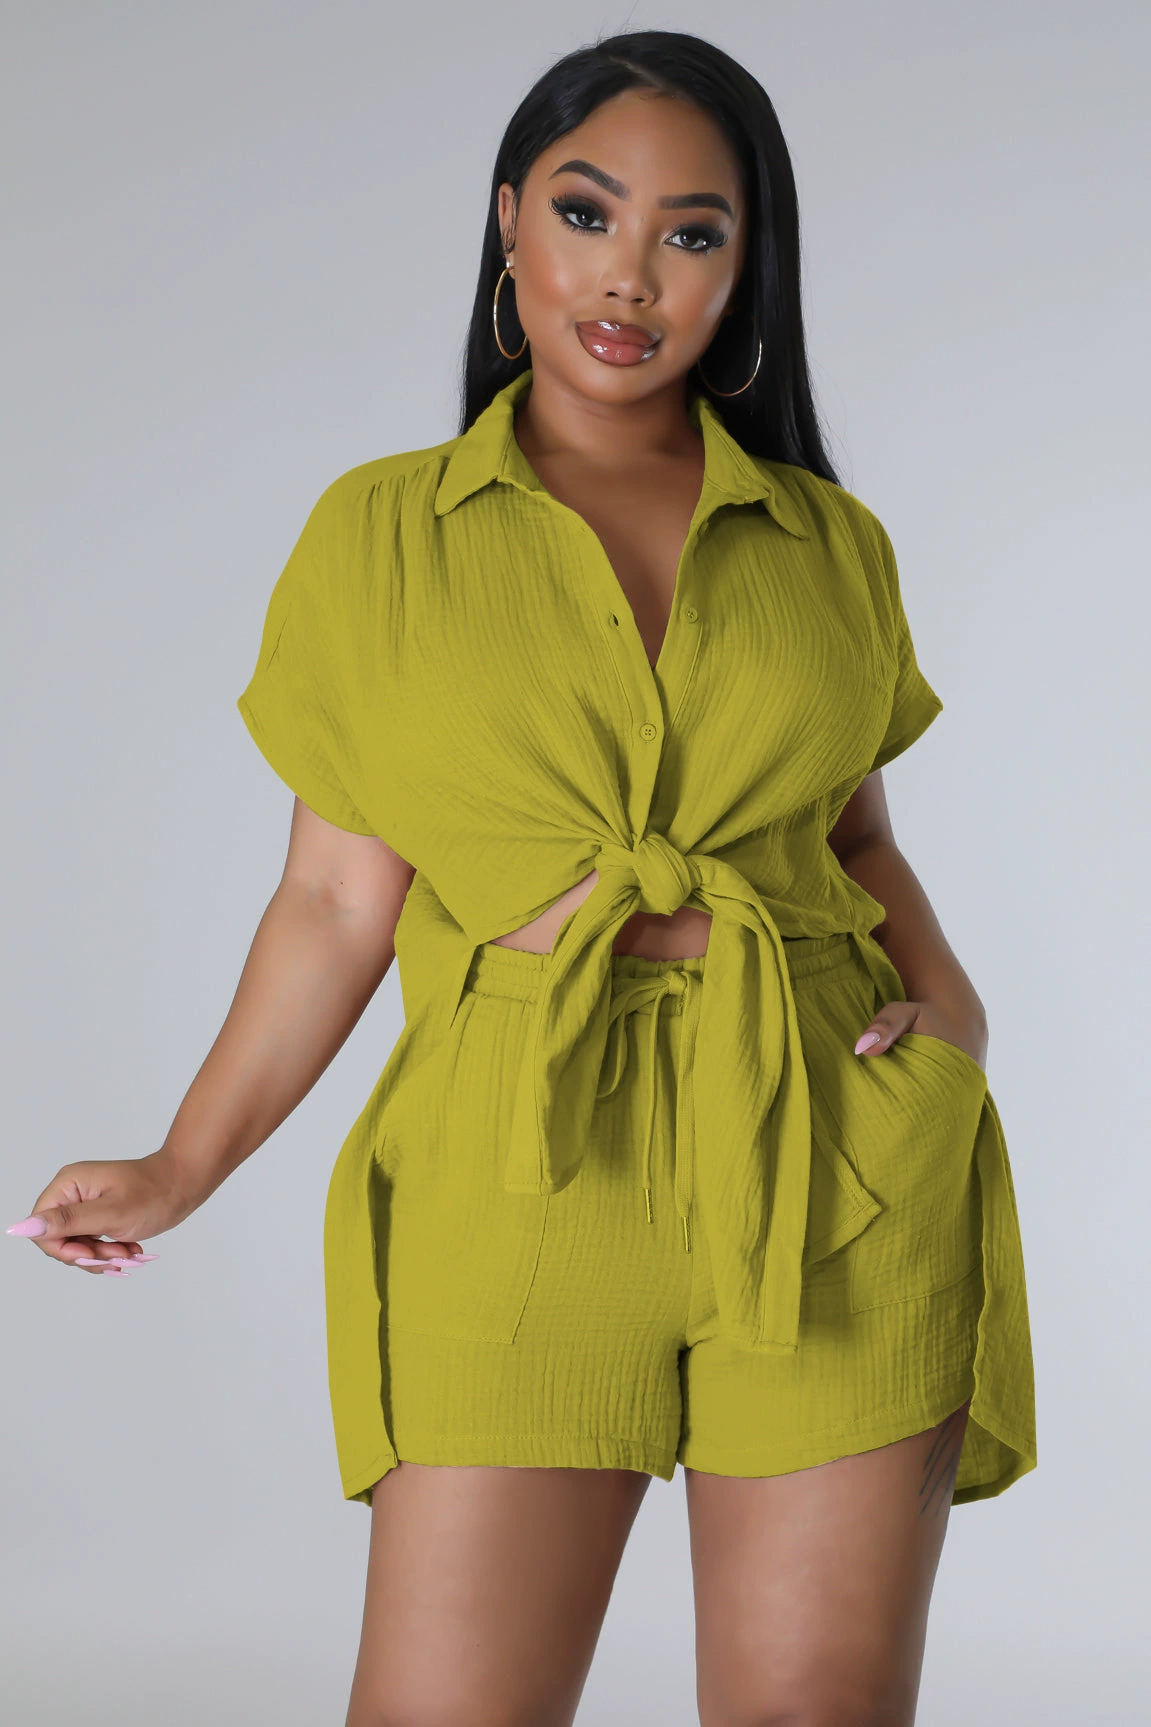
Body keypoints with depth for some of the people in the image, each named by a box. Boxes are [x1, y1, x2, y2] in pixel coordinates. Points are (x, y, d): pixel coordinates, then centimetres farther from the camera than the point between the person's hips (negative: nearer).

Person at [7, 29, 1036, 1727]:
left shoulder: (831, 544, 11)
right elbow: (340, 899, 7)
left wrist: (948, 992, 2)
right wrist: (182, 1169, 2)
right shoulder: (378, 535, 6)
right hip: (517, 1184, -1)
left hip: (841, 1179, 2)